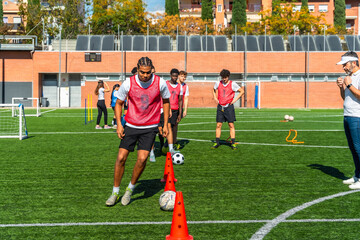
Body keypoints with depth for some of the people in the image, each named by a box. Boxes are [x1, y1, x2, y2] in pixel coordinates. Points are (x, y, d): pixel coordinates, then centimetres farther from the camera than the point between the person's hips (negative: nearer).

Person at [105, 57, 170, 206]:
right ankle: (115, 193, 13)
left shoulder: (160, 83, -9)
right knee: (121, 158, -4)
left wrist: (165, 124, 6)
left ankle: (130, 189, 11)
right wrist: (119, 124, -6)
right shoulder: (128, 83, -10)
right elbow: (118, 103, 5)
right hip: (131, 125, 1)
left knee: (142, 159, -13)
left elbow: (166, 101, 8)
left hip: (150, 127, -1)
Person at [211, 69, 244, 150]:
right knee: (218, 125, 1)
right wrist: (215, 98, 12)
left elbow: (242, 91, 2)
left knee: (231, 125, -3)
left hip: (229, 106, -3)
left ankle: (233, 143, 2)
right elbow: (214, 90, 26)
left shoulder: (232, 84, -4)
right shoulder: (218, 83, 5)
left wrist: (235, 99, -5)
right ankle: (217, 142, 9)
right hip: (220, 106, 3)